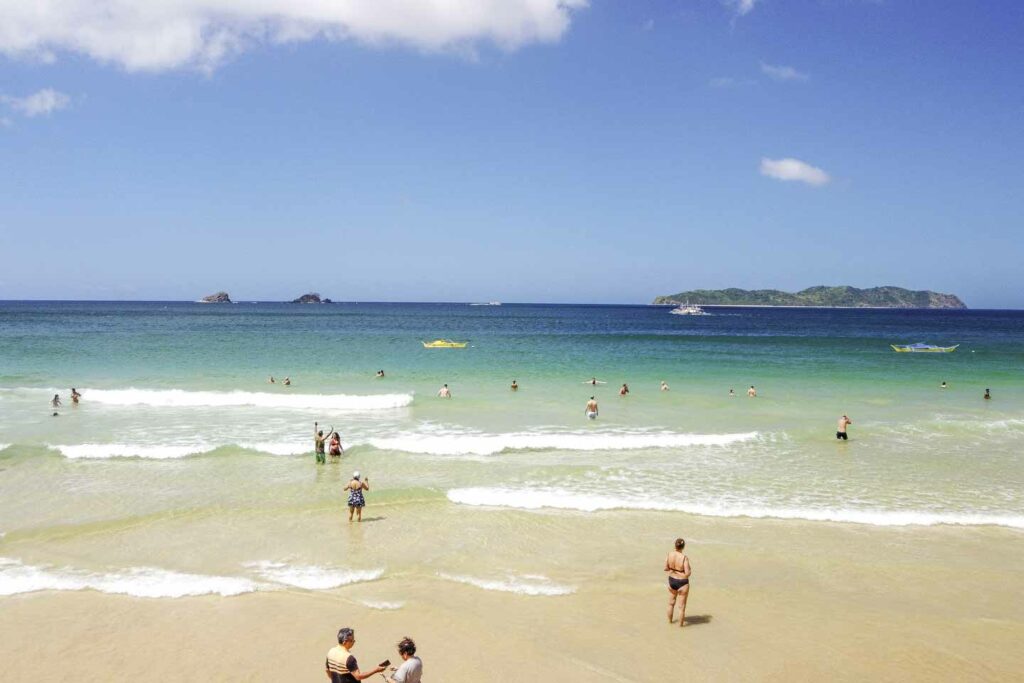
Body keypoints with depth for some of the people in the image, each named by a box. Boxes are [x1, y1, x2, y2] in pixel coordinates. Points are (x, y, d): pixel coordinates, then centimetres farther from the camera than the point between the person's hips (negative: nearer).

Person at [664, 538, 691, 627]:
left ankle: (670, 620, 42)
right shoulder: (684, 558, -26)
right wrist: (688, 569, -3)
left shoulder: (669, 555, -12)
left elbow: (666, 568, -3)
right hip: (682, 583, -5)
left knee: (671, 602, 26)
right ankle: (681, 623, 28)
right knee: (682, 605, 14)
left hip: (671, 580, 5)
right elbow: (687, 574, -24)